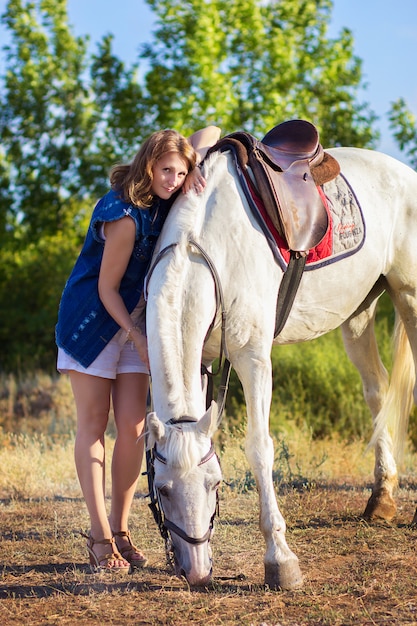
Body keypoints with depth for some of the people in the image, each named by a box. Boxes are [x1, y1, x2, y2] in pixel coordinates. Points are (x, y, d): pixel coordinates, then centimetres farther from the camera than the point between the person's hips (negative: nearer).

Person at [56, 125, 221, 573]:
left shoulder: (163, 196, -4)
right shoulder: (125, 216, -25)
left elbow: (210, 132, 3)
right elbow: (107, 288, -18)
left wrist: (196, 165, -17)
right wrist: (138, 338, -17)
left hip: (134, 320, 7)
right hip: (92, 320, -7)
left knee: (132, 427, 1)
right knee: (93, 426, -2)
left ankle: (120, 529, 9)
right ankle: (100, 536, 1)